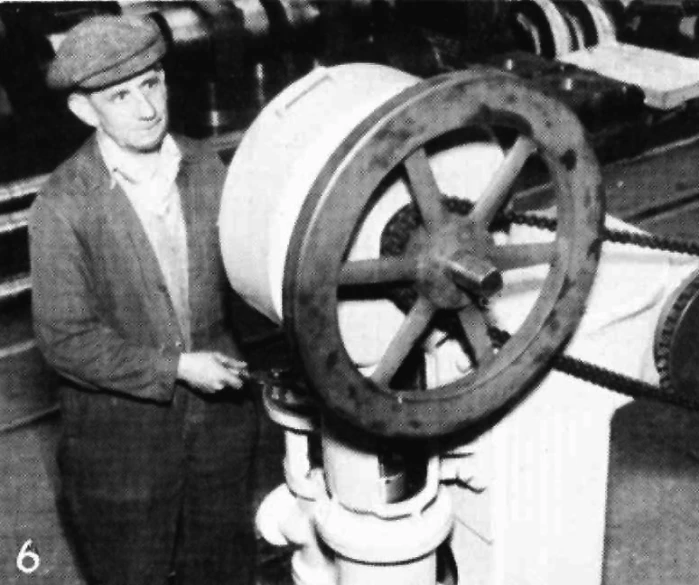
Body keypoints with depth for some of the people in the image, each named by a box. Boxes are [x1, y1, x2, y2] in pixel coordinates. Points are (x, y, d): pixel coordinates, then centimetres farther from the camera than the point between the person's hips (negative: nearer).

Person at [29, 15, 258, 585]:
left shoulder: (206, 166, -4)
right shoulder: (63, 206, -17)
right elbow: (65, 338, -16)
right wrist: (175, 368, -19)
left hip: (221, 417, 4)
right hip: (122, 437, -3)